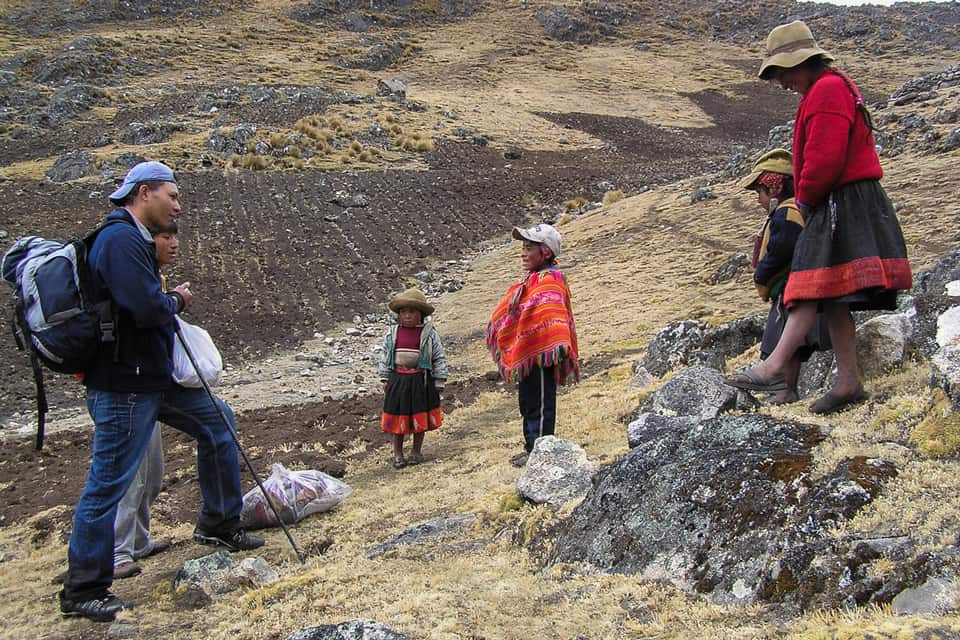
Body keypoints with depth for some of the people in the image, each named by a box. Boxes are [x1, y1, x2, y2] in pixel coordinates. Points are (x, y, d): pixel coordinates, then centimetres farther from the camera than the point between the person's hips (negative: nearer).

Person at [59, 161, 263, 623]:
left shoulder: (134, 240, 15)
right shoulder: (121, 240, -19)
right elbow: (145, 308, -28)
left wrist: (168, 301, 0)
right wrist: (177, 301, -9)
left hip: (155, 377, 11)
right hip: (124, 385, -11)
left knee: (215, 420, 20)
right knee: (109, 483, -3)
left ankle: (218, 527, 31)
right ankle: (82, 591, 9)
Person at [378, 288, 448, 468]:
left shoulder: (429, 333, -6)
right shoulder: (392, 333, 1)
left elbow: (439, 359, -2)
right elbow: (384, 357, 9)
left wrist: (439, 382, -4)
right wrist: (385, 379, 5)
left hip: (421, 381, -1)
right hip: (398, 380, 1)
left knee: (420, 417, 11)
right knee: (397, 417, 6)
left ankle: (416, 451, 27)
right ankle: (397, 454, 18)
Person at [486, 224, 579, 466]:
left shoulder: (549, 280, -17)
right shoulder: (533, 279, 15)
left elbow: (552, 317, -28)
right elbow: (516, 314, 25)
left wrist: (557, 350, -36)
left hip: (540, 355, -11)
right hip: (526, 355, 11)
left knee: (540, 404, -1)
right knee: (528, 403, 19)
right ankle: (531, 448, 30)